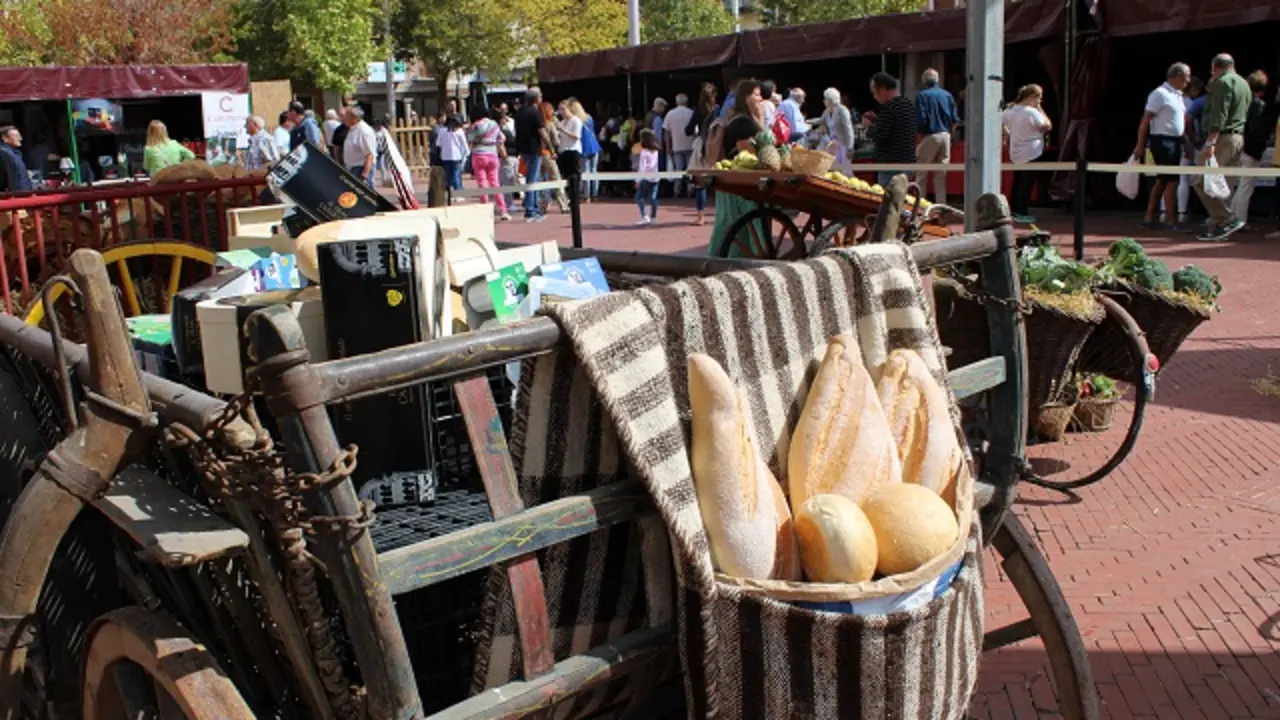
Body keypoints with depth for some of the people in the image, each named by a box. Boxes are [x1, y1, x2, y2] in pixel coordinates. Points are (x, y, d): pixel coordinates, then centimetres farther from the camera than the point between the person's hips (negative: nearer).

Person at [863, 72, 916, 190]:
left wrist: (869, 126, -1)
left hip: (891, 163, -9)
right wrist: (877, 119, 19)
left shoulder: (889, 107, -16)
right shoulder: (909, 104, 13)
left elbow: (878, 136, -20)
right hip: (908, 161, 9)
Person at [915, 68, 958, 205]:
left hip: (929, 136, -5)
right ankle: (941, 203, 12)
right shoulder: (947, 95, 6)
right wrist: (947, 131, 18)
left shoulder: (922, 95, -8)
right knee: (941, 174, 10)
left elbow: (920, 120, -14)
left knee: (921, 174, 3)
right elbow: (955, 119, 4)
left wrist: (919, 134, 1)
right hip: (945, 136, 5)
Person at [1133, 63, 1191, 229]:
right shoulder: (1160, 94, -12)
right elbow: (1145, 120, -15)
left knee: (1162, 180, 11)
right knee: (1172, 181, -9)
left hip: (1175, 142, 9)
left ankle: (1149, 218, 17)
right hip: (1162, 141, -9)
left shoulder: (1179, 96, 16)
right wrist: (1140, 145, -18)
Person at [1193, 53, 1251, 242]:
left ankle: (1228, 219, -16)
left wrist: (1210, 142, -24)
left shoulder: (1223, 82, -8)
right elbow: (1244, 114, 23)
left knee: (1201, 181, -10)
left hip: (1223, 137, -10)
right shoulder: (1244, 84, 21)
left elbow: (1219, 115, -18)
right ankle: (1217, 227, 9)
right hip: (1239, 137, 10)